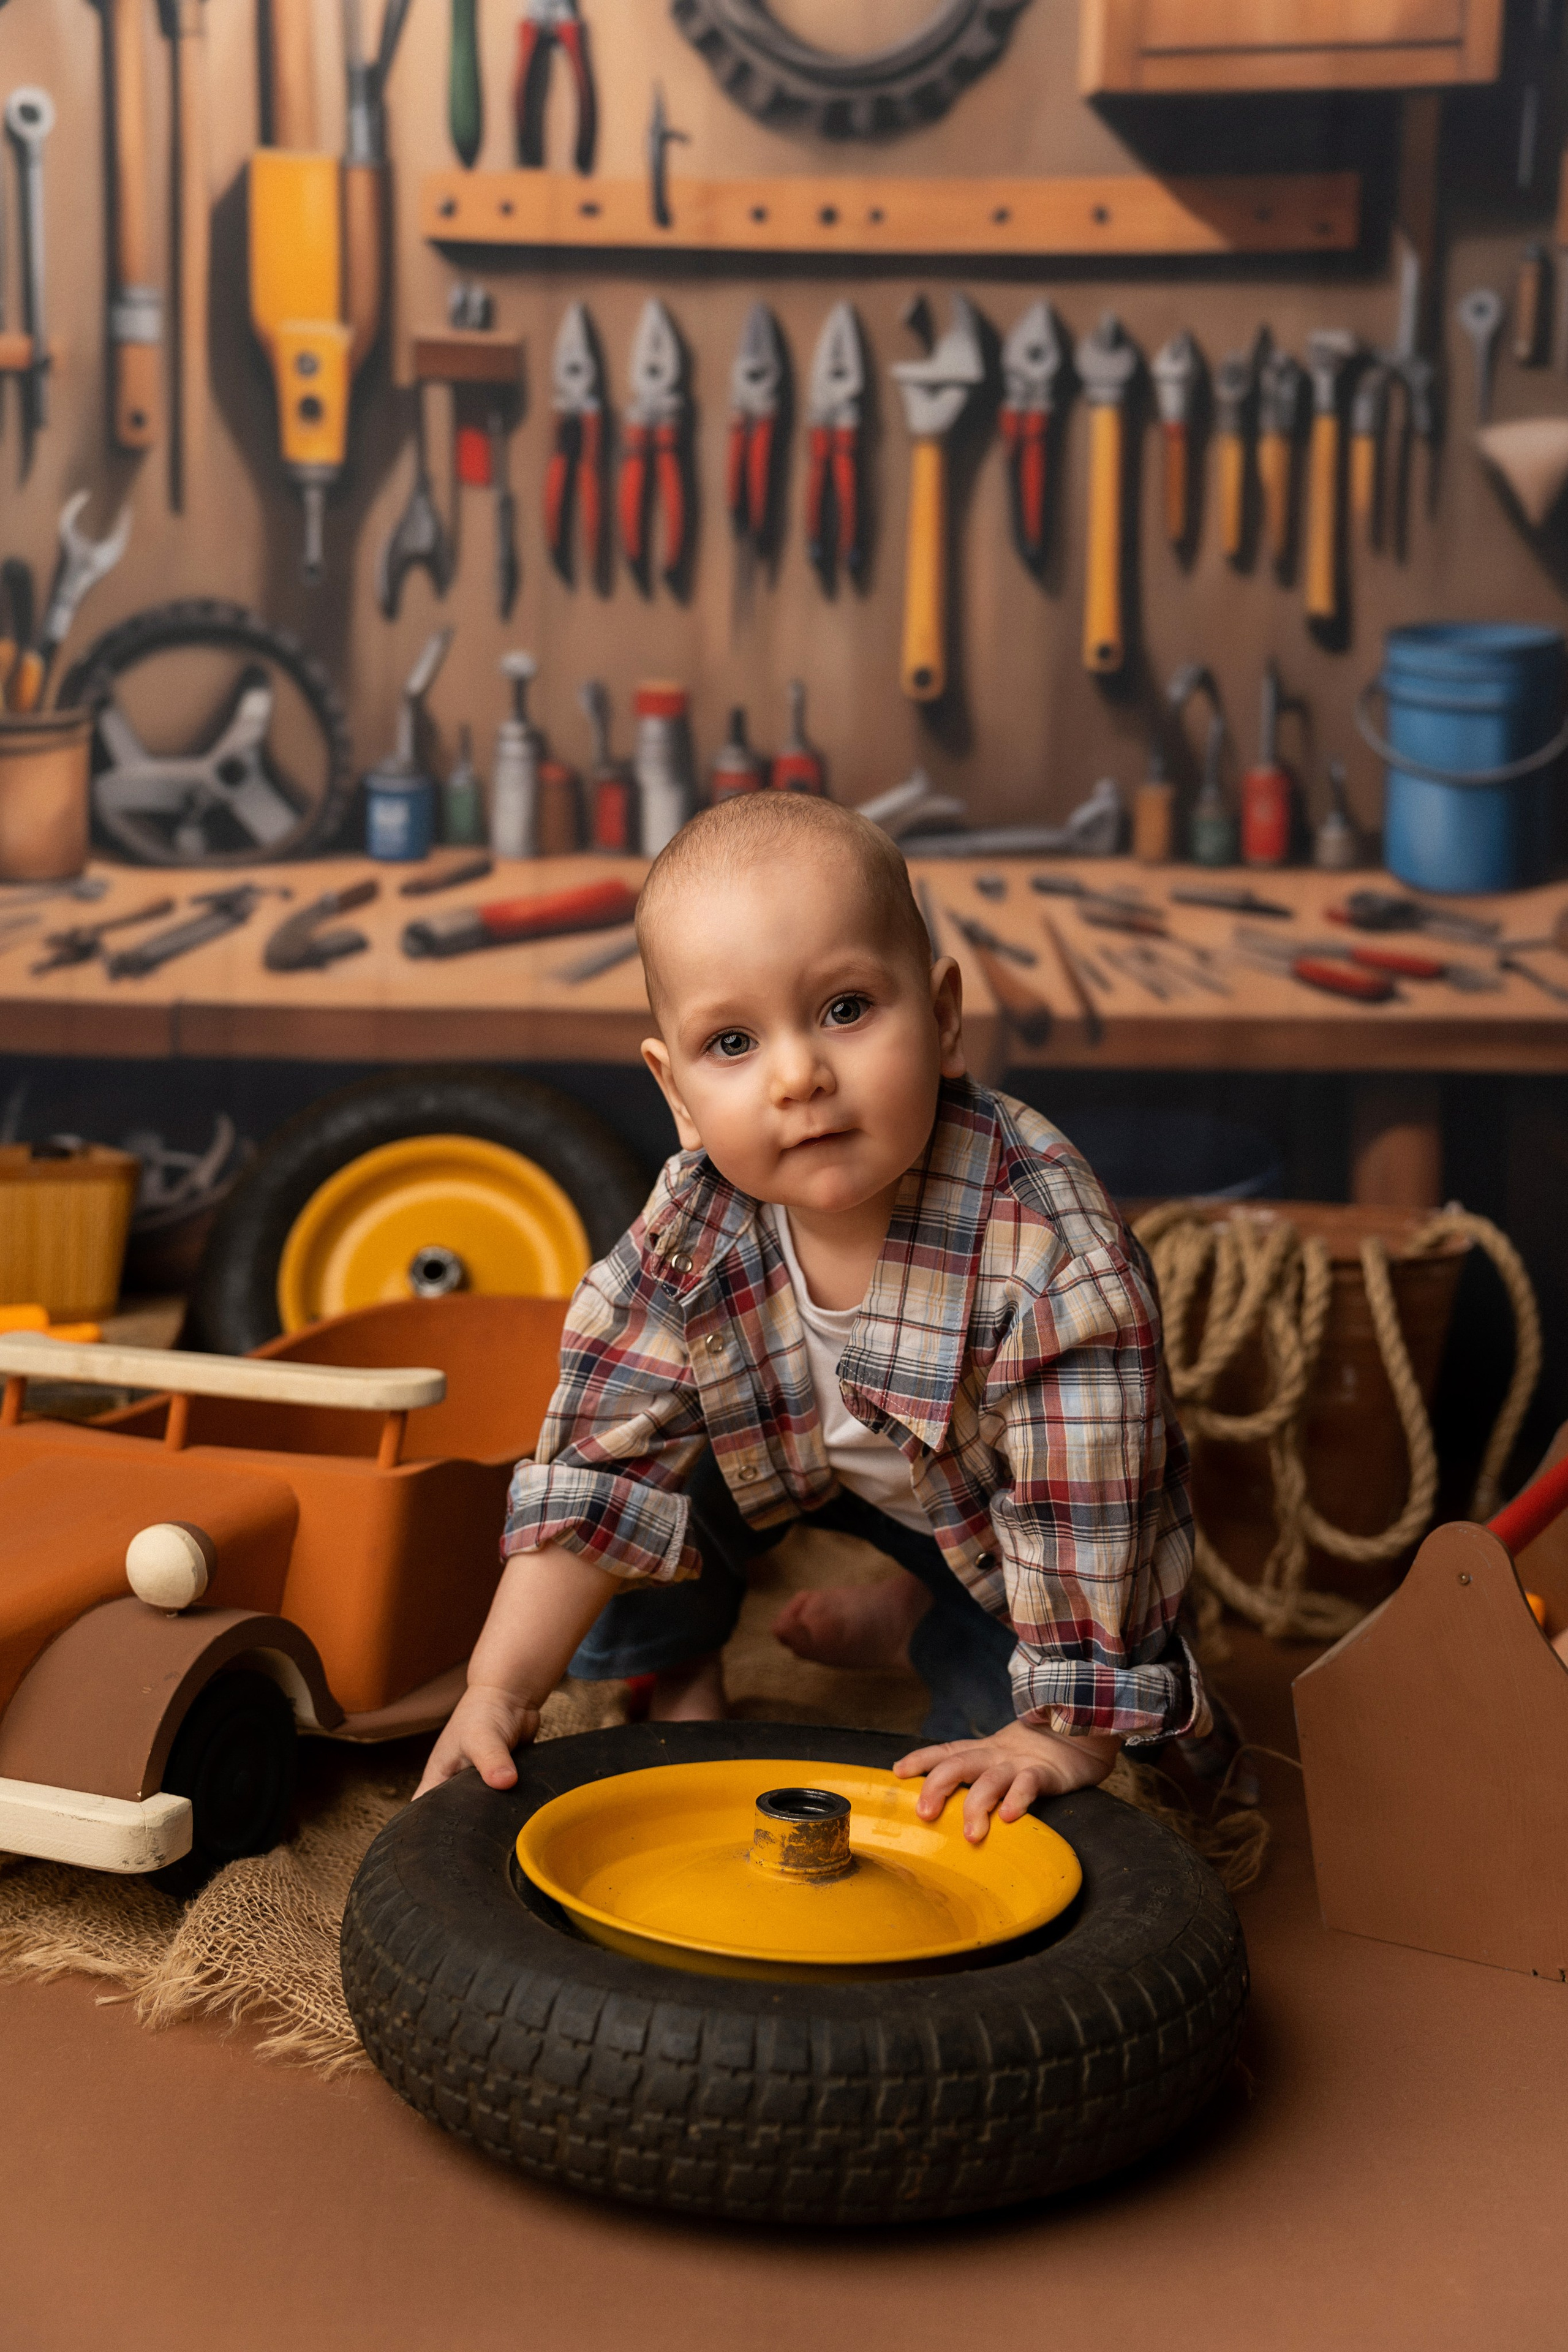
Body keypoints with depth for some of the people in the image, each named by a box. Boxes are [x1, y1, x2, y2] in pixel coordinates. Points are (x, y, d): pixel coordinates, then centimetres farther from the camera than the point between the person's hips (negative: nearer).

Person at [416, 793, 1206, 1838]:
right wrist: (501, 1689, -28)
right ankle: (682, 1670, 12)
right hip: (798, 1452, 3)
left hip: (990, 1504, -3)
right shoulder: (694, 1228, -28)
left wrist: (1063, 1735, -30)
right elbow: (594, 1471, -22)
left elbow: (1085, 1509, -35)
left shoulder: (1052, 1253, -42)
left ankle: (918, 1618, 18)